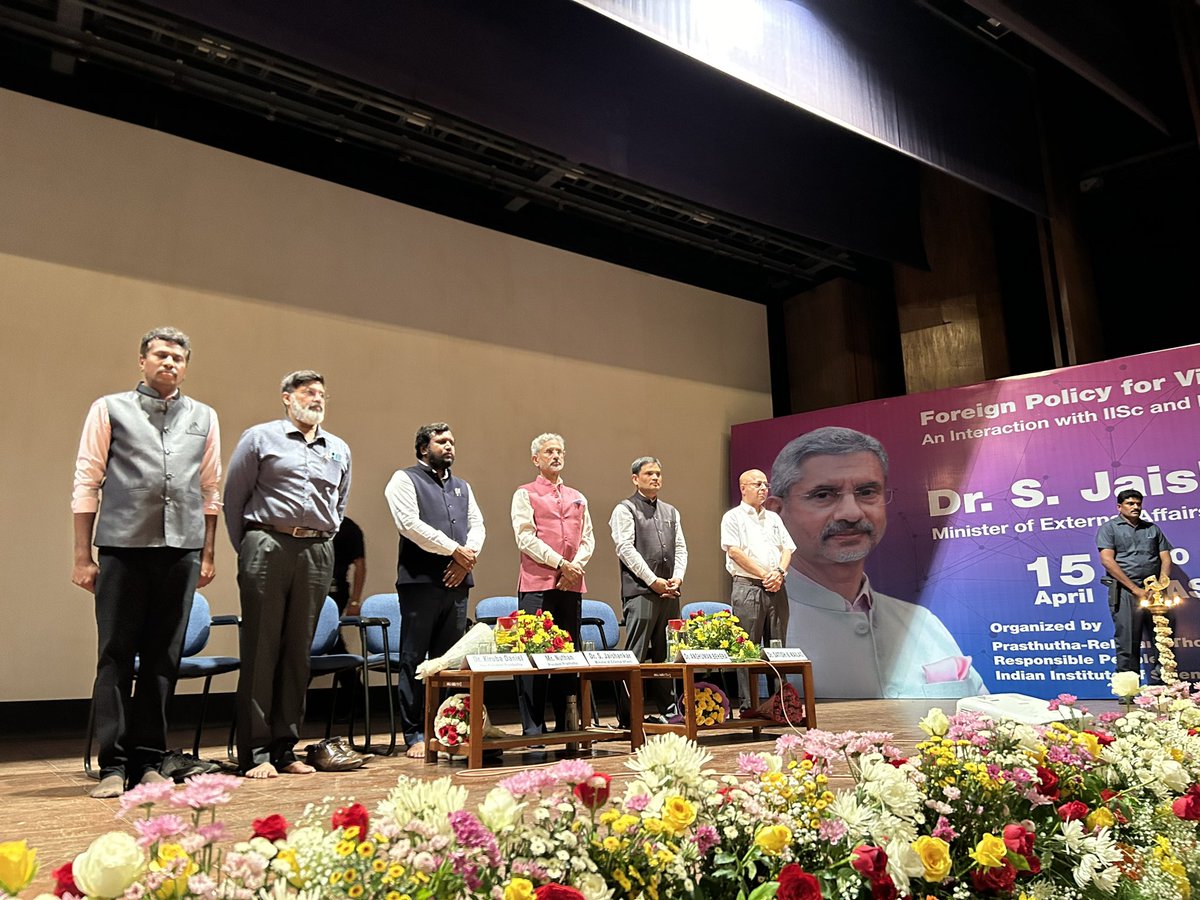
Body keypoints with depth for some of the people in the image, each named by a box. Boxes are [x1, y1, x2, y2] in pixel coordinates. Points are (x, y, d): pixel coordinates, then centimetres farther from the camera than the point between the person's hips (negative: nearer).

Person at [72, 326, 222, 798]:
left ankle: (149, 761, 17)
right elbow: (86, 483, 4)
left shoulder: (204, 418, 13)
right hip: (123, 548, -2)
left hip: (181, 551, 2)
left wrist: (207, 554, 11)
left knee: (164, 659, 7)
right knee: (115, 657, 0)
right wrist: (83, 556, -1)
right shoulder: (110, 410, 7)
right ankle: (113, 765, 9)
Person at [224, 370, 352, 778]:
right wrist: (246, 548, 4)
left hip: (317, 555, 4)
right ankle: (255, 752, 5)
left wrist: (324, 541, 15)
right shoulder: (260, 438, 4)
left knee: (298, 652, 7)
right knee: (261, 650, -2)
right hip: (269, 547, -4)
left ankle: (285, 748, 15)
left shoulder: (339, 449, 17)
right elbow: (233, 496, 5)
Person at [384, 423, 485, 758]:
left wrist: (468, 558, -6)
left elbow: (477, 525, 14)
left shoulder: (462, 487, 22)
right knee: (414, 661, -2)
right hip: (420, 580, -6)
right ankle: (415, 736, 5)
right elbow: (410, 524, -11)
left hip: (456, 582, 6)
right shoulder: (405, 480, 3)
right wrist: (455, 549, -11)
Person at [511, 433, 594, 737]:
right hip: (537, 583, -5)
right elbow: (526, 537, -7)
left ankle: (566, 723, 17)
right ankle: (532, 727, 0)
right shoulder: (525, 494, 4)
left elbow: (588, 538, 14)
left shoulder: (577, 498, 19)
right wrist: (560, 563, -12)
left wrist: (577, 564, -5)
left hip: (571, 585, 5)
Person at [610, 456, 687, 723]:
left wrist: (677, 578, -1)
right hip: (640, 591, -6)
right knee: (636, 656, -7)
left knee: (666, 654, 10)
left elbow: (680, 548, 16)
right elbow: (626, 549, -8)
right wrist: (653, 581, -12)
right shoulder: (625, 509, 1)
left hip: (669, 591, 6)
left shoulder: (670, 511, 20)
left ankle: (666, 709, 16)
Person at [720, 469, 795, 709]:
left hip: (776, 589, 6)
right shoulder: (733, 517, 1)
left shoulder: (773, 518, 20)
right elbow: (734, 552, -10)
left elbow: (787, 548, 14)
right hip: (747, 587, -6)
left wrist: (779, 572, -5)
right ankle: (747, 704, 0)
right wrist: (764, 575, -12)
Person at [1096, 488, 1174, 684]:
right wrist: (1135, 589, -12)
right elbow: (1107, 560, -8)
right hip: (1125, 592, -4)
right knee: (1128, 643, -5)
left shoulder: (1152, 528, 19)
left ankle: (1159, 684, 12)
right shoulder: (1109, 528, 4)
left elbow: (1166, 558, 13)